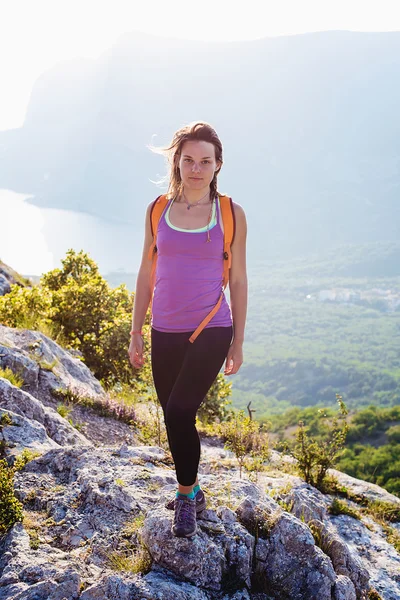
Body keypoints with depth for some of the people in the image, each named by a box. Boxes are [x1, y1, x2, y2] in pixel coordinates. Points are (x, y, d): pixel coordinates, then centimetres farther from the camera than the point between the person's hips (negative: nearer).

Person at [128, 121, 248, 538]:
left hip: (211, 331, -3)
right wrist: (136, 333, 8)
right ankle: (191, 492, 33)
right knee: (175, 417, 11)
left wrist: (237, 343, 2)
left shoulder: (231, 214, -1)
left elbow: (238, 280, 3)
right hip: (165, 332, 3)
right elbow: (146, 274, 10)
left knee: (179, 411, -17)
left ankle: (186, 495, 5)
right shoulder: (158, 210, 4)